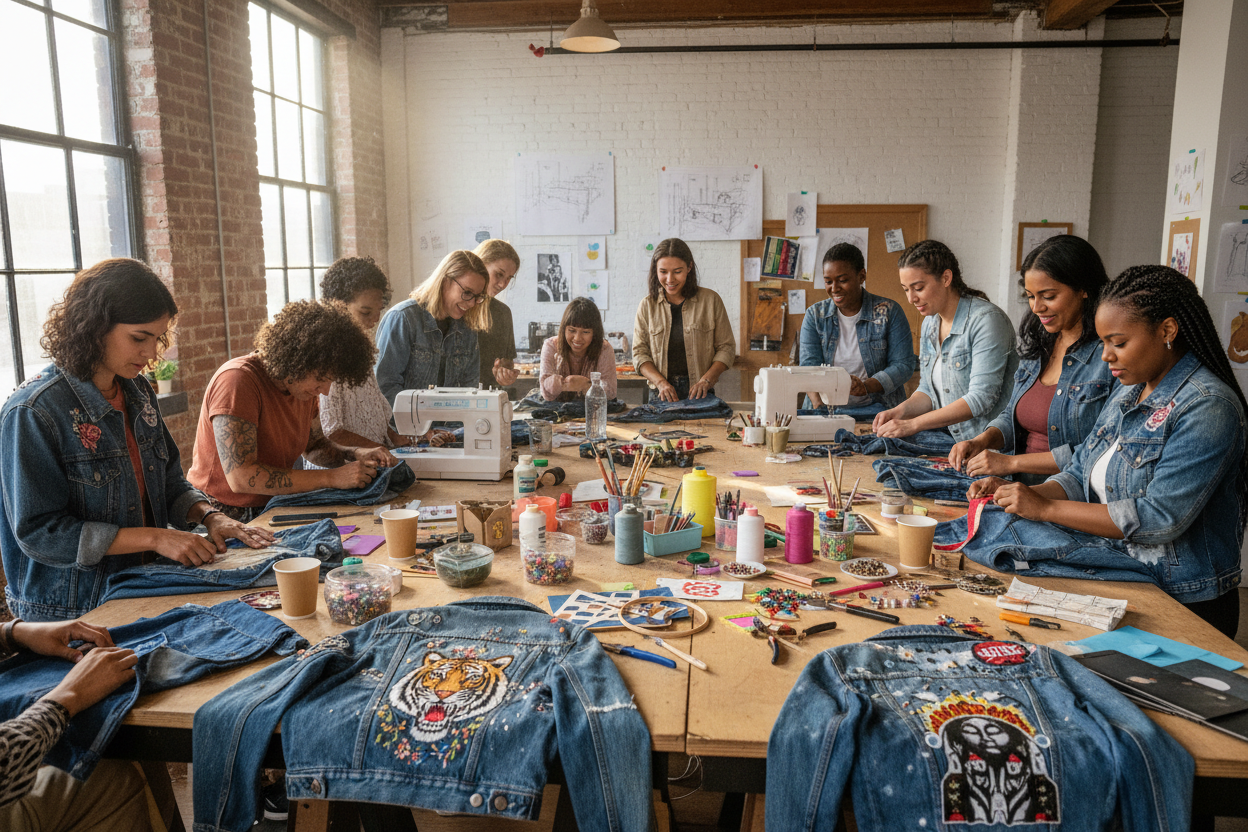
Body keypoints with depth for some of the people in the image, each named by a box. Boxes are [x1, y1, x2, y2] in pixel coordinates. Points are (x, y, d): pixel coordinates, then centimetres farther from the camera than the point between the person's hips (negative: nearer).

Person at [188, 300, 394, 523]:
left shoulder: (303, 382, 4)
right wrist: (332, 478, -27)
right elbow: (241, 477, -27)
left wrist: (356, 454, -2)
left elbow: (314, 445, 20)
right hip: (225, 518, -8)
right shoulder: (238, 380, -20)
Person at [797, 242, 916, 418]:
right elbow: (809, 366, -2)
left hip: (876, 409, -2)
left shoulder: (889, 312, 1)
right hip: (827, 410, 2)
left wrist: (866, 386, -22)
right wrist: (818, 404, -22)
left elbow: (904, 365, -3)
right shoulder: (815, 316, 7)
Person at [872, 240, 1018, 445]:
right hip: (949, 438, 7)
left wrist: (913, 424, -24)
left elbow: (981, 398, -20)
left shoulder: (986, 320, -14)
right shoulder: (930, 322, 11)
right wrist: (901, 410, -6)